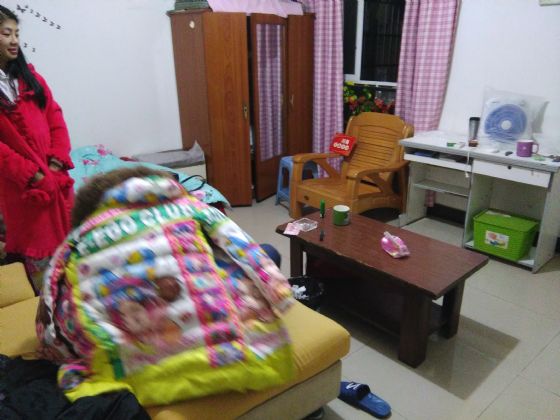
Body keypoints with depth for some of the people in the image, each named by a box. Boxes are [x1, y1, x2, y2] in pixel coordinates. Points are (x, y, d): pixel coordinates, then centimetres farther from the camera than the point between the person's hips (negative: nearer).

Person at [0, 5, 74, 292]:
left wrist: (57, 160, -5)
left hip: (56, 176, 5)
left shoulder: (29, 75, 9)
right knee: (37, 244, 6)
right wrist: (31, 174, -15)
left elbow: (54, 115, 6)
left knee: (67, 238, 13)